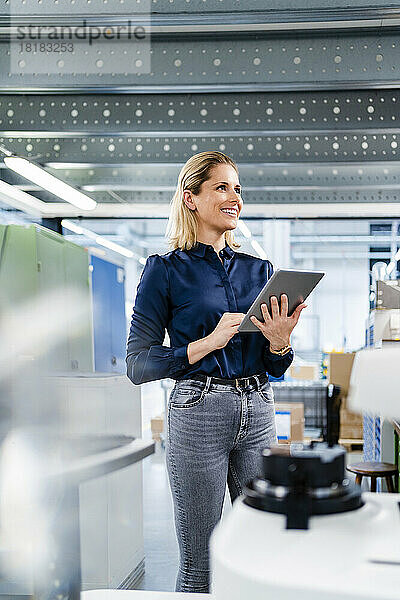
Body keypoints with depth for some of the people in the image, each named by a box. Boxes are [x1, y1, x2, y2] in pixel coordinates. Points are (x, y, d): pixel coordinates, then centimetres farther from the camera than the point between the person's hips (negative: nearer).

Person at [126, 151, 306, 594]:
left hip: (258, 413, 5)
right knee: (198, 567, 4)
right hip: (198, 412, -4)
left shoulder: (259, 270, 12)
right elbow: (138, 365, -6)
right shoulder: (166, 270, -1)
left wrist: (278, 342, -6)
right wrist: (207, 343, -16)